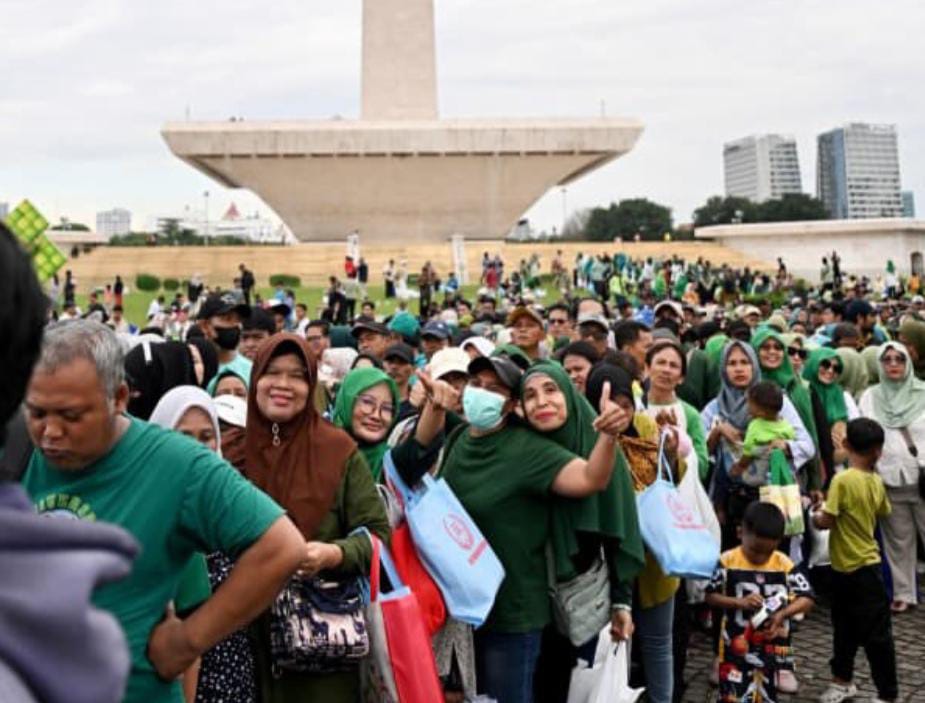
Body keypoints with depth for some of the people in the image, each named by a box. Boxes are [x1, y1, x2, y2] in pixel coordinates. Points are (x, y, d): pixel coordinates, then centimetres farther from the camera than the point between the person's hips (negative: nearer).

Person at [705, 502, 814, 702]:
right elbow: (711, 596, -5)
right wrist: (739, 602, -21)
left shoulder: (784, 564, -5)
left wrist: (782, 613, -20)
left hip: (771, 649, 2)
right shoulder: (728, 561, -9)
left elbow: (807, 598, -4)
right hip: (736, 647, -2)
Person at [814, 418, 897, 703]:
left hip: (851, 568, -7)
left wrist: (816, 515, -2)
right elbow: (883, 514, 16)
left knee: (876, 634, 1)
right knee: (845, 627, 20)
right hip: (865, 566, 7)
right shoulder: (877, 482, 0)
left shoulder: (842, 480, -21)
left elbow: (826, 522, -22)